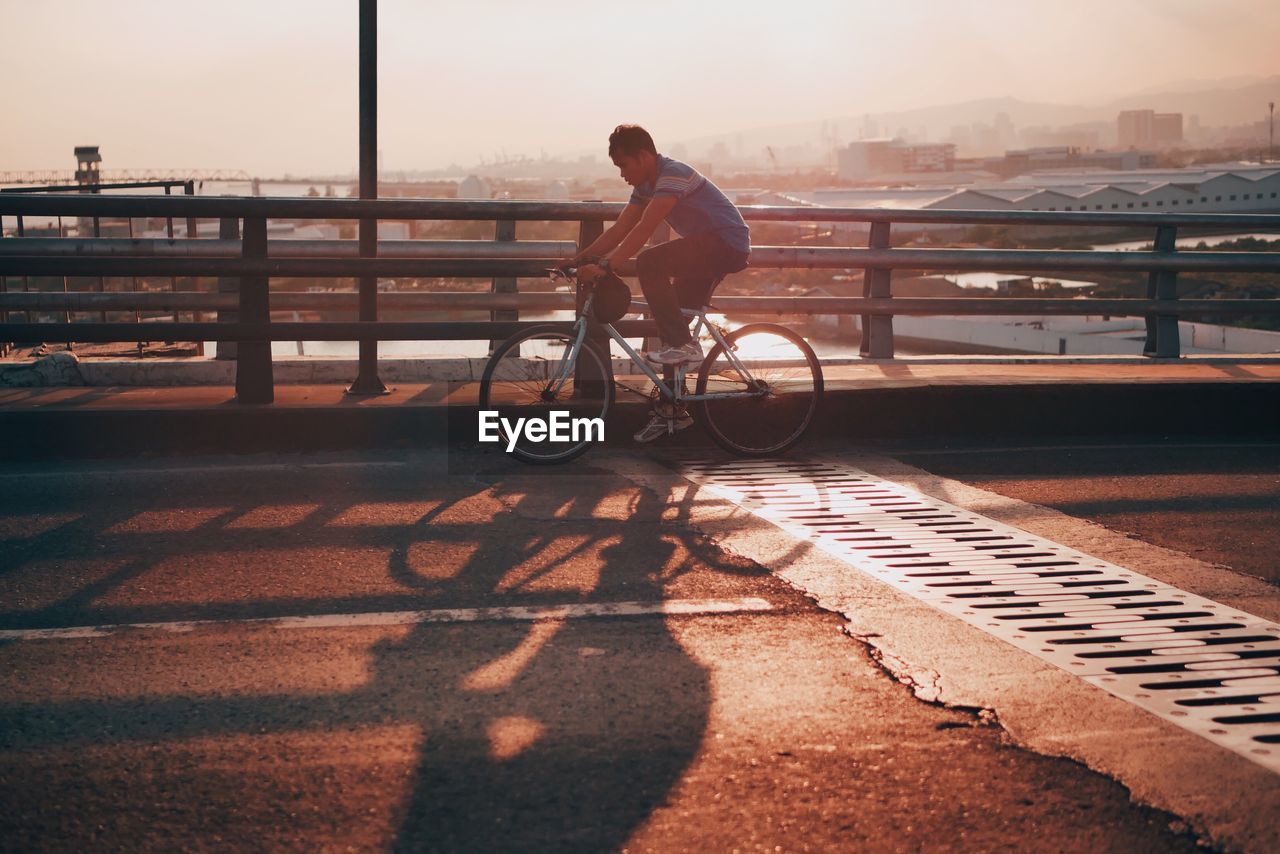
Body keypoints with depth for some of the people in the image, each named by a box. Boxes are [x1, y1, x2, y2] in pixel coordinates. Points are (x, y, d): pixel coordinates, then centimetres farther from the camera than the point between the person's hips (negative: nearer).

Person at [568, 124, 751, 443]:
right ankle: (673, 411, 16)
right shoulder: (647, 185, 9)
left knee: (649, 263, -29)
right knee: (670, 325, 7)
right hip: (707, 248, 10)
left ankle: (684, 345, -21)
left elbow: (643, 230, -31)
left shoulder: (673, 175, -21)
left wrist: (605, 266, -36)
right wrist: (578, 259, -5)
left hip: (728, 244, -10)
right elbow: (619, 230, 6)